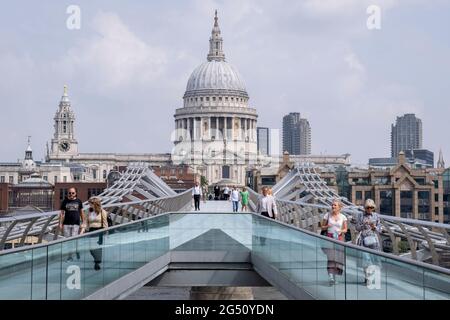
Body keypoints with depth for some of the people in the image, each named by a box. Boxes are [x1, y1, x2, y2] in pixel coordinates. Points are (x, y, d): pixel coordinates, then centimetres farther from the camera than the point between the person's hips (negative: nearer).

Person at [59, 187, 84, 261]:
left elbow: (81, 212, 14)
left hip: (76, 224, -1)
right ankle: (70, 256, 12)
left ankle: (77, 251, 17)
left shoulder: (78, 201, 6)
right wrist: (60, 224, 1)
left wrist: (83, 222, 13)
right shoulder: (65, 201, 5)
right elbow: (62, 213, 7)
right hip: (66, 224, 1)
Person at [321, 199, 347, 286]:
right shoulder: (327, 215, 3)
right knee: (330, 257, -15)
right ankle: (331, 278, -20)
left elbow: (345, 229, 10)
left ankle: (334, 276, 16)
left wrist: (340, 231, -11)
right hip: (329, 237, -1)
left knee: (337, 257, -2)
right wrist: (327, 226, -12)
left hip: (339, 238, 1)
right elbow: (322, 227, 9)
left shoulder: (343, 217, 4)